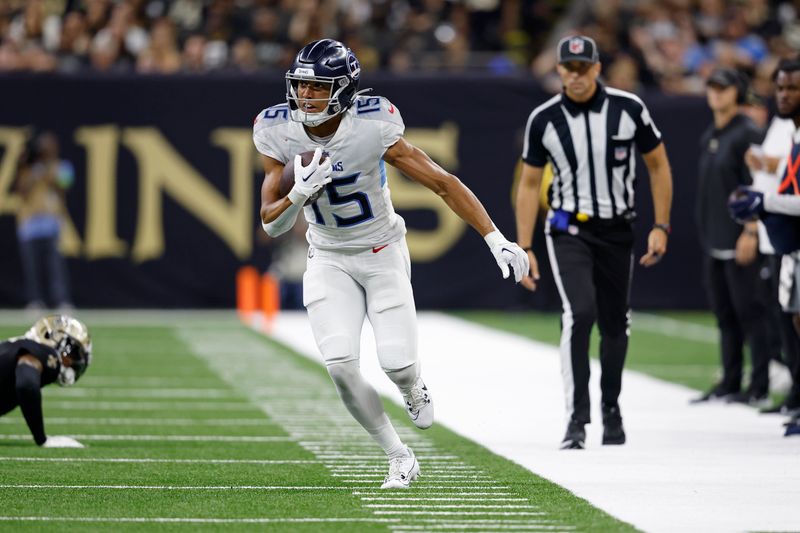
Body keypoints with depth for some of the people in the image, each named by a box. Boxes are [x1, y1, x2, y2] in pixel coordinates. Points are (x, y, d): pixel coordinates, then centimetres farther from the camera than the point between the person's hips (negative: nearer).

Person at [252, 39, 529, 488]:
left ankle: (414, 391, 31)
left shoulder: (372, 130, -25)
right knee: (341, 366, -15)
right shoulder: (279, 134, -14)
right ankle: (400, 458, 5)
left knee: (397, 363, -10)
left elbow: (443, 183, -19)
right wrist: (300, 193, -32)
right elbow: (272, 224, -10)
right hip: (329, 261, 2)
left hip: (383, 255, -2)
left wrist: (497, 240, -23)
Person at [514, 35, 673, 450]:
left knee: (615, 325, 9)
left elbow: (658, 165, 4)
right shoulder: (544, 119, -6)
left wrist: (661, 227, -2)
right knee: (579, 313, -21)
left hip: (617, 230, 2)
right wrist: (524, 249, -2)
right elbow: (529, 184, 2)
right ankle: (576, 419, -20)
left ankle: (611, 411, 32)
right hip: (568, 230, -2)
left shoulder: (628, 109, -6)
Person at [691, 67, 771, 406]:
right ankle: (729, 384, 16)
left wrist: (751, 232, -21)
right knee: (724, 314, 11)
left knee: (749, 311, -7)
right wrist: (706, 234, 18)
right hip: (714, 240, 9)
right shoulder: (708, 138, 17)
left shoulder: (748, 134, -9)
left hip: (740, 241, -9)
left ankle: (759, 387, -6)